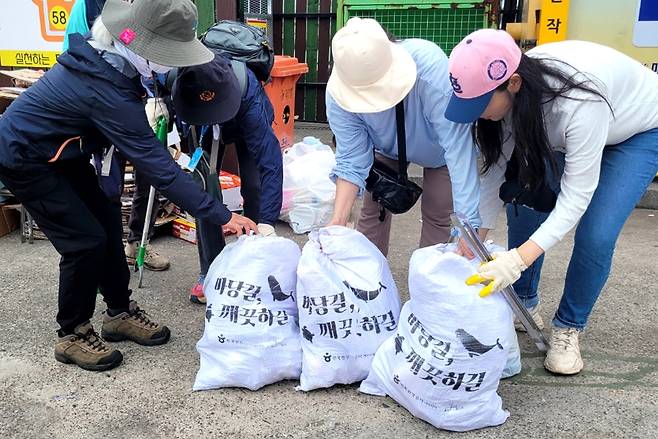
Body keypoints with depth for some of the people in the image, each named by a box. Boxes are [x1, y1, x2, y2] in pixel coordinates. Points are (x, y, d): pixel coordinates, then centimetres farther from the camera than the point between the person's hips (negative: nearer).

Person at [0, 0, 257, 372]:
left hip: (60, 150, 9)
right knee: (86, 240, -9)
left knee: (107, 219, 7)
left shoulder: (106, 57, -8)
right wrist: (221, 215, -34)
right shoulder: (108, 92, -35)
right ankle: (72, 335, 10)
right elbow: (158, 167, -36)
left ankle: (120, 312, 21)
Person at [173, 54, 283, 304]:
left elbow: (269, 158, -49)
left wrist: (267, 221, -54)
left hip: (249, 123, -2)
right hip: (204, 131, 3)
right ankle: (210, 272, 1)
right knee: (203, 189, -10)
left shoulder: (248, 95, -48)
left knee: (253, 188, -14)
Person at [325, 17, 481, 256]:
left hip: (438, 145, -2)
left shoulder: (433, 70, -43)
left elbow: (458, 150, -43)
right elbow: (351, 160, -27)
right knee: (373, 209, 0)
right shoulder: (339, 93, -33)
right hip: (388, 144, 2)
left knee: (437, 214, -3)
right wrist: (338, 222, -38)